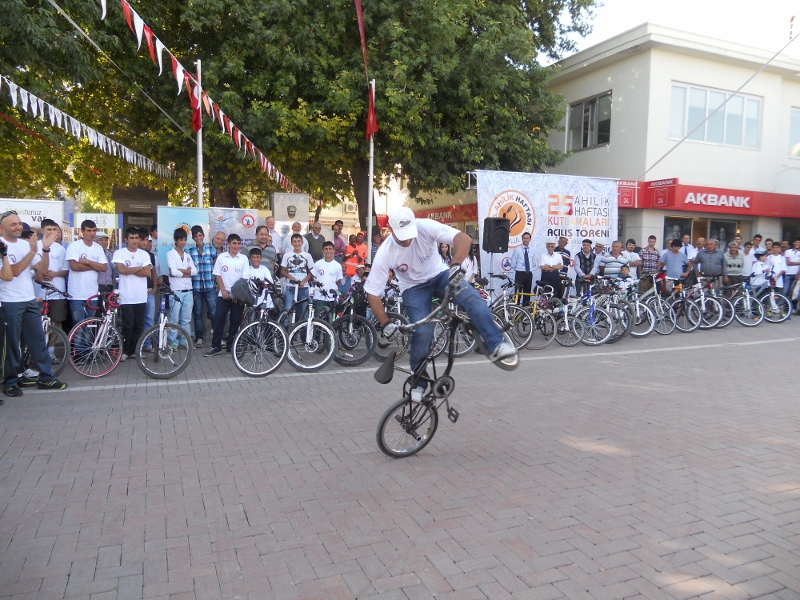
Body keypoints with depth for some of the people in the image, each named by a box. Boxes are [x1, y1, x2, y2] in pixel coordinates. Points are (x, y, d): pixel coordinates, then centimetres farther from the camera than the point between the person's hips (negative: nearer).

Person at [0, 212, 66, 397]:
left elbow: (43, 268, 4)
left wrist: (45, 248, -12)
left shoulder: (26, 243, 8)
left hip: (29, 300, 6)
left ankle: (46, 377, 15)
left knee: (38, 340, 8)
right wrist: (32, 251, -26)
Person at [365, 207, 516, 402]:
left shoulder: (425, 227, -26)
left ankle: (496, 347, -24)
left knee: (473, 299, -27)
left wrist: (456, 265, -52)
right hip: (413, 287, -1)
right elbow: (373, 293, -19)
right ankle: (418, 383, 1)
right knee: (423, 331, -20)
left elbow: (464, 238, -35)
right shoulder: (385, 254, -24)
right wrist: (386, 324, -28)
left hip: (440, 275, 1)